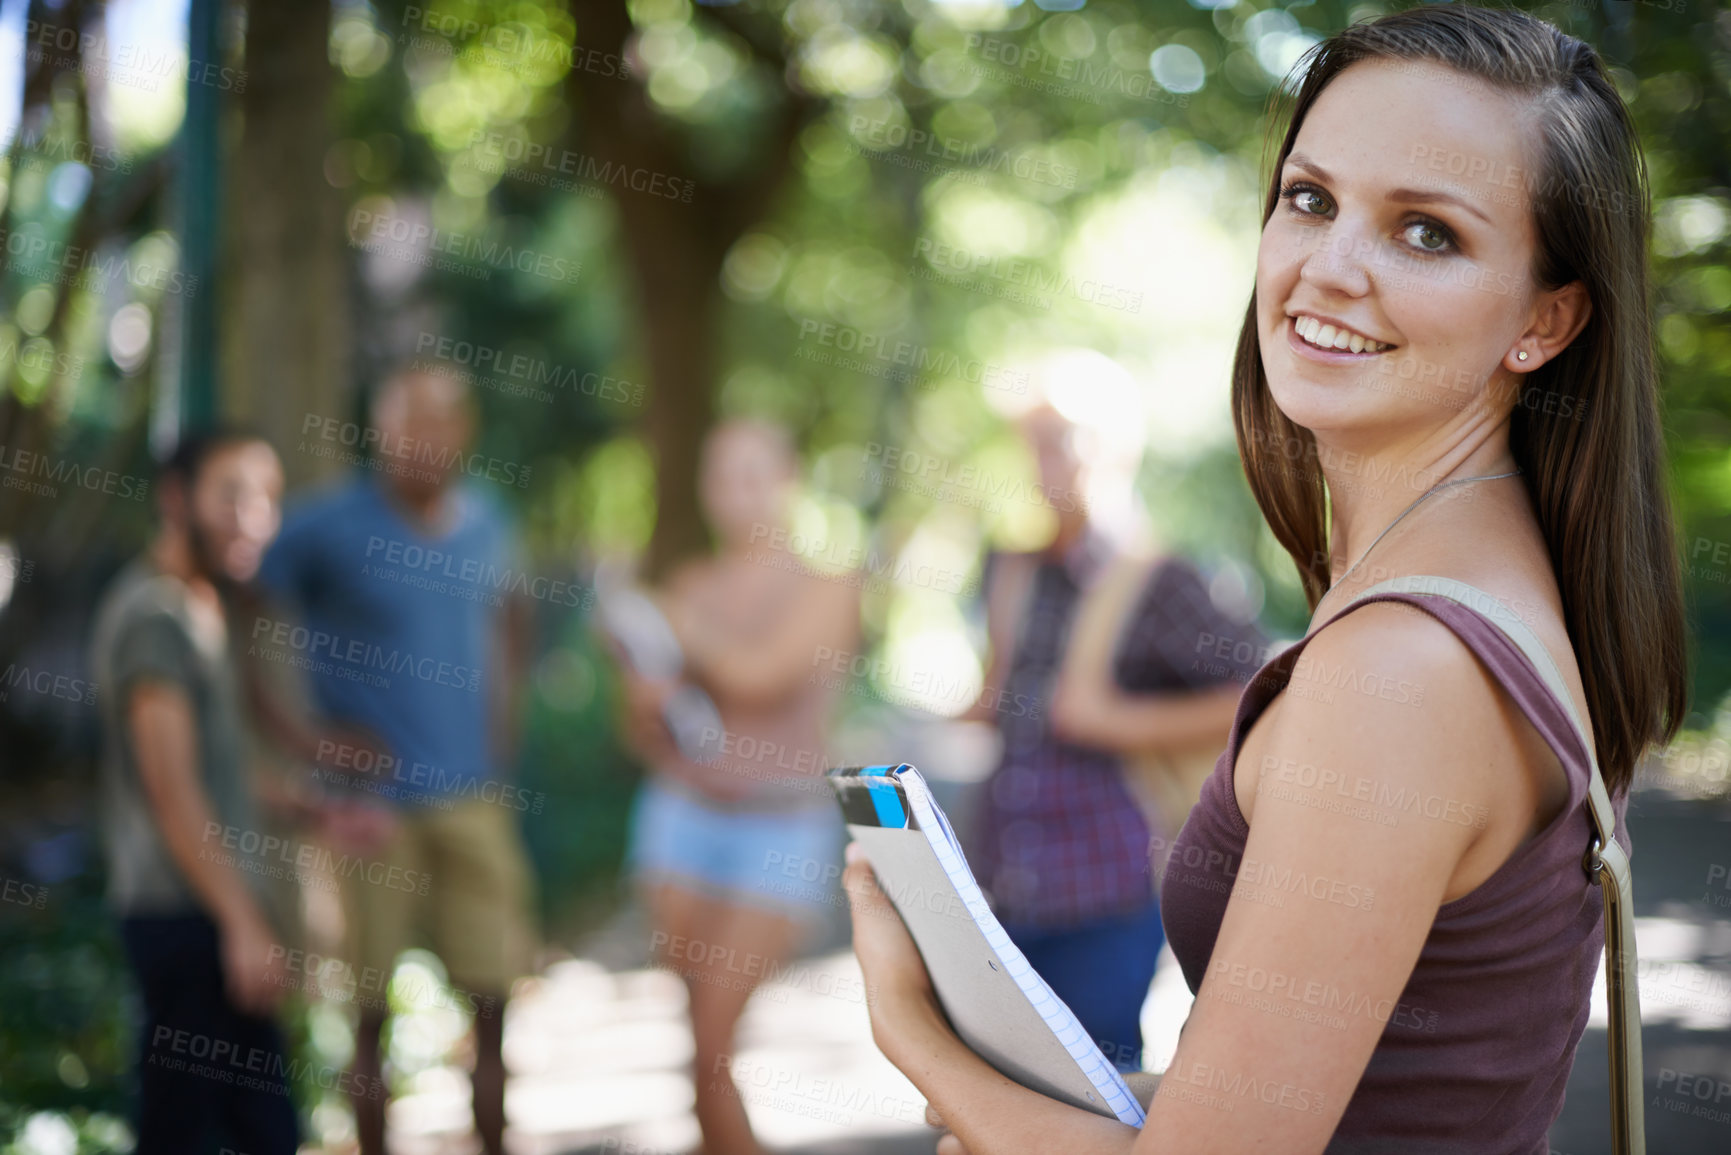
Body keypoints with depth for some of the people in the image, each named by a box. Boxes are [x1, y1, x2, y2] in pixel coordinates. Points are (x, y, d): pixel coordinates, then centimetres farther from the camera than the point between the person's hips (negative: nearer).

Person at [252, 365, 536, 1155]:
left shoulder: (485, 522, 7)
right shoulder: (329, 526, -9)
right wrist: (299, 738, -12)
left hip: (472, 795, 4)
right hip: (373, 800, -4)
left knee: (493, 996, 5)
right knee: (372, 1009, 3)